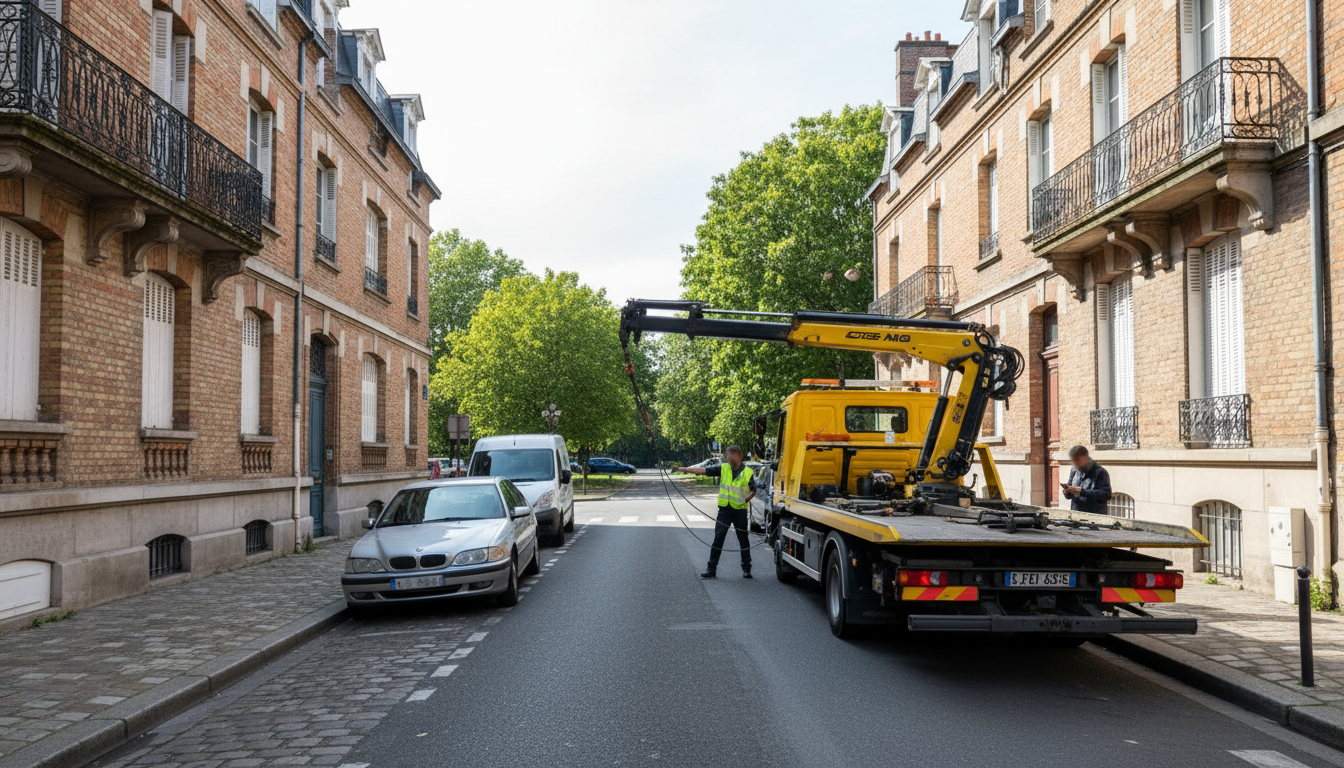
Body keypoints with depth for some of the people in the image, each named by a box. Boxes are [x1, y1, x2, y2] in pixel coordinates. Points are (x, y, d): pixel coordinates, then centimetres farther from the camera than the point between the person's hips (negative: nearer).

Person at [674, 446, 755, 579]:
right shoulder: (723, 468, 4)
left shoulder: (748, 472, -1)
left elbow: (753, 490, 10)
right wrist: (683, 469, -6)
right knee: (718, 539, 1)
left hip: (740, 510, -2)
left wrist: (746, 499, -10)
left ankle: (746, 569, 19)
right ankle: (712, 568, 6)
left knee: (743, 540, 6)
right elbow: (703, 470, 0)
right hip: (724, 510, 2)